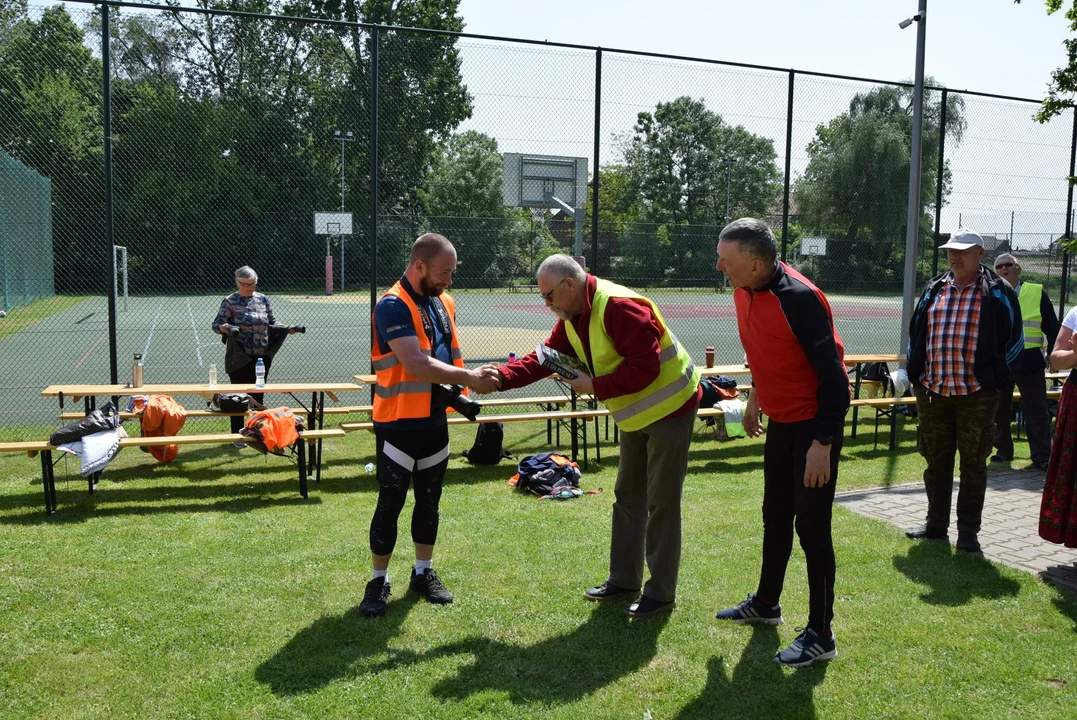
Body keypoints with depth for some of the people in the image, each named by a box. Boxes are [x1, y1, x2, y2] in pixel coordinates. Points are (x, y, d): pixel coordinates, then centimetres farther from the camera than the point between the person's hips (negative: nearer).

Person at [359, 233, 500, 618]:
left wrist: (461, 389, 2)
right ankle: (378, 582, 15)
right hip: (398, 424, -7)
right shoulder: (393, 306, -17)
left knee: (429, 499, 15)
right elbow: (415, 363, -27)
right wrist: (469, 377, -27)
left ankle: (424, 572, 29)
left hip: (435, 420, 7)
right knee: (390, 503, 1)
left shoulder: (445, 303, 8)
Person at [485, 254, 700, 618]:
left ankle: (660, 592, 10)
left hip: (669, 408, -10)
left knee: (661, 504, -2)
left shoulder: (620, 307, -29)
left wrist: (596, 387, -24)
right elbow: (545, 357, 0)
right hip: (636, 415, 10)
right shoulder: (572, 318, 2)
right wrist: (501, 377, -14)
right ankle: (624, 579, 28)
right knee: (627, 498, 15)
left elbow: (645, 367, -31)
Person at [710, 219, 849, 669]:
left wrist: (822, 444, -24)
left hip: (814, 427, -8)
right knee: (776, 517, 20)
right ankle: (766, 604, 38)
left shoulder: (799, 299, -27)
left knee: (811, 527, -2)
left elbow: (834, 377, -24)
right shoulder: (744, 292, -2)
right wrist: (755, 396, 20)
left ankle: (820, 635, 11)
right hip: (779, 421, 9)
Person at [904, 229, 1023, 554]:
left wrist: (995, 376, -2)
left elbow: (1014, 338, 1)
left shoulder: (997, 292, -2)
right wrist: (915, 373, 10)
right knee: (936, 460, 11)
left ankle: (968, 531, 11)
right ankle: (936, 524, 23)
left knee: (973, 464, 3)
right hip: (932, 392, 4)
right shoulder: (934, 290, 11)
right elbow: (915, 333, 17)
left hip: (976, 395, -4)